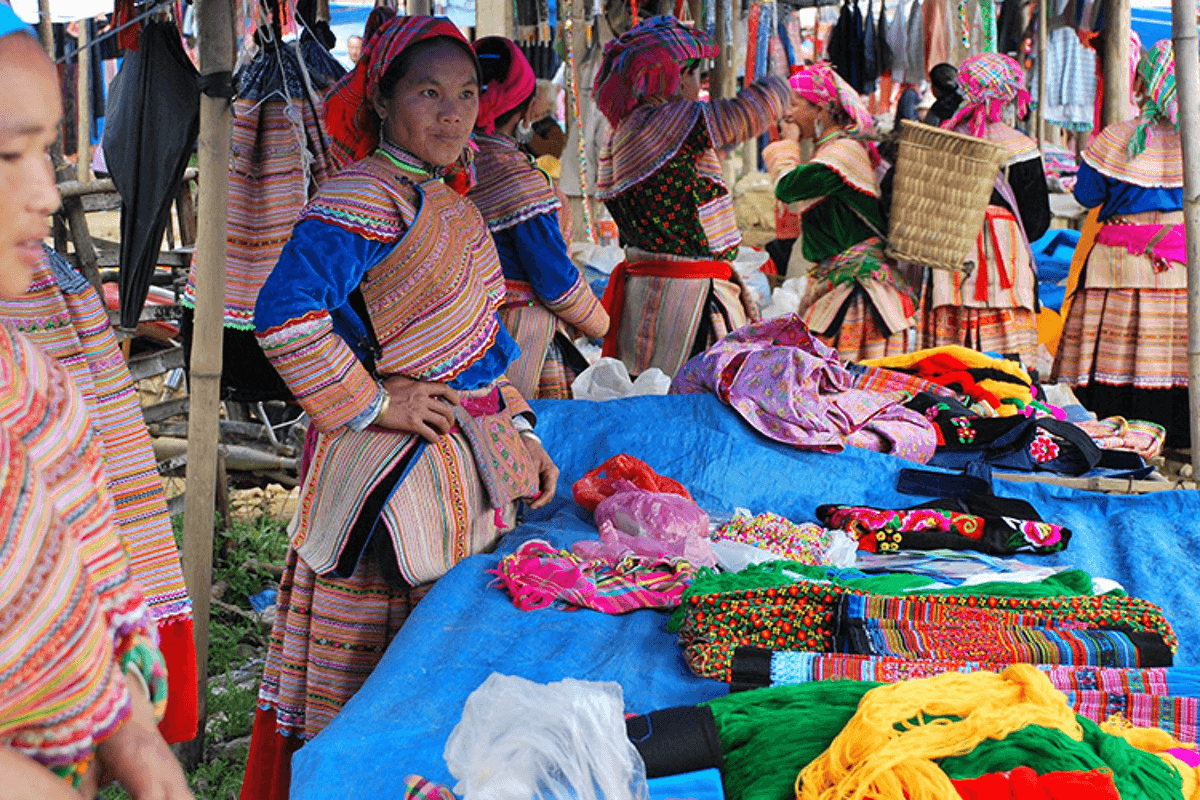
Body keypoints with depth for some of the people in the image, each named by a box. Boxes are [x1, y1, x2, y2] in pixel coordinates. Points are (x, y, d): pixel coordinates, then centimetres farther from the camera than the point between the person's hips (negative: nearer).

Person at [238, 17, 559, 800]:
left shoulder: (454, 207, 14)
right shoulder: (363, 199, -15)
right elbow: (286, 312, -28)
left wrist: (516, 428, 11)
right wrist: (371, 403, -20)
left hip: (466, 458, 9)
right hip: (391, 469, -9)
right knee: (363, 684, 0)